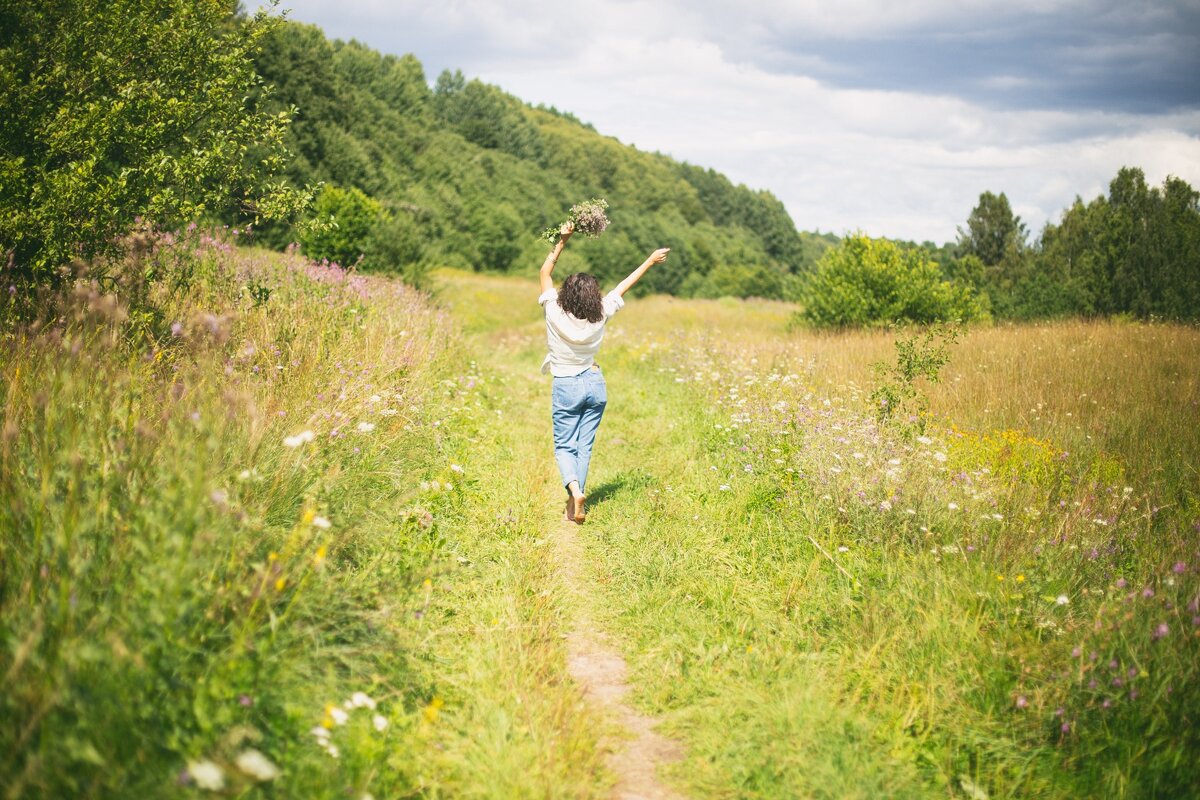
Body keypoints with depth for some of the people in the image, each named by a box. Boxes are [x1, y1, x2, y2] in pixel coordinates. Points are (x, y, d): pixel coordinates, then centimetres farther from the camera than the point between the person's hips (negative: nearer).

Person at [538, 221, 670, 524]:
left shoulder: (555, 313, -18)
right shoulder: (600, 315, -12)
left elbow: (545, 272, -6)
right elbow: (625, 285, 1)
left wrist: (562, 241, -5)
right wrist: (650, 261, 14)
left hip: (566, 388, -2)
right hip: (595, 384, 2)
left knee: (564, 446, 4)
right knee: (584, 446, 8)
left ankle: (574, 488, -24)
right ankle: (573, 507, 6)